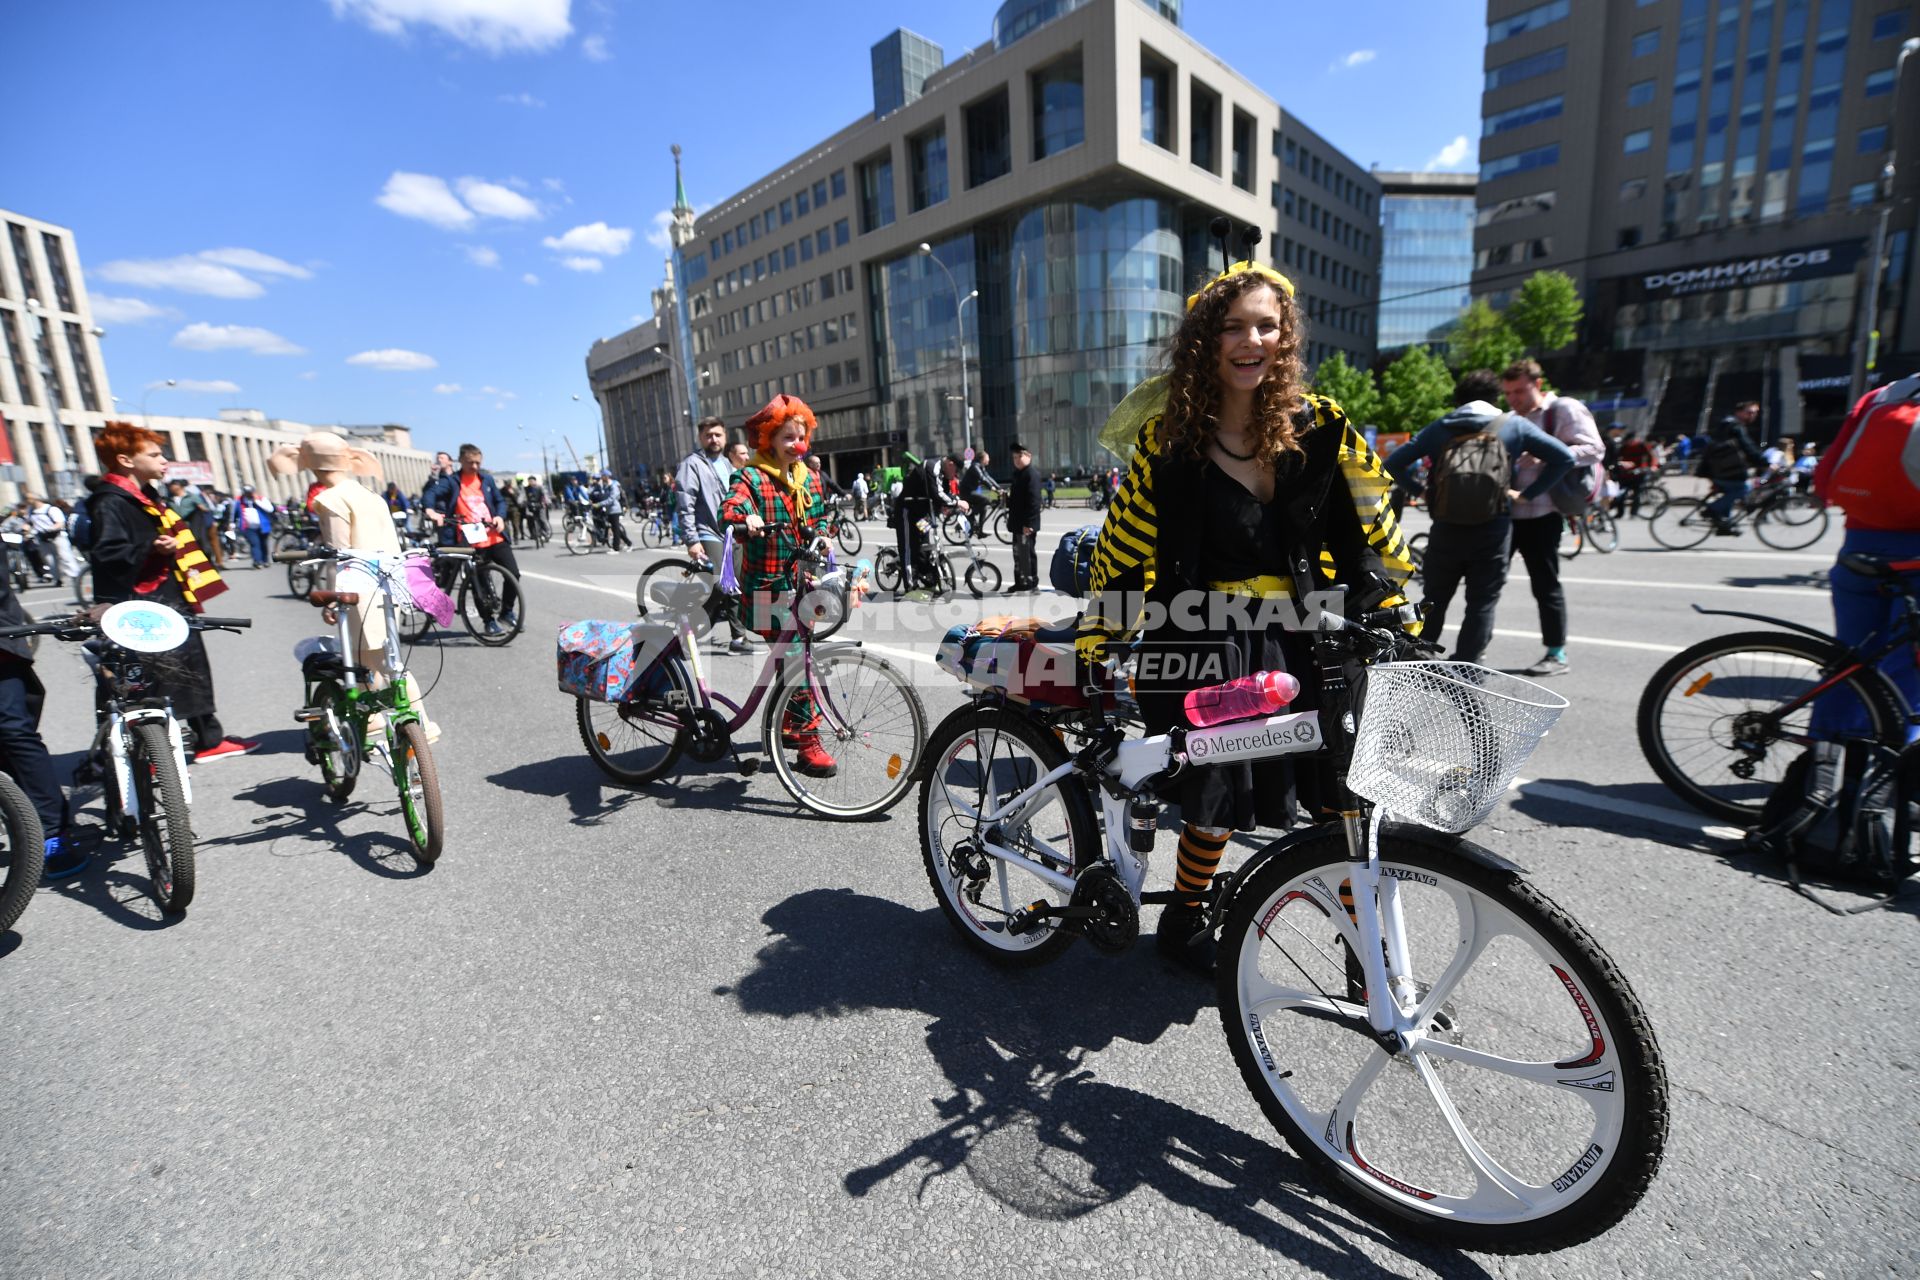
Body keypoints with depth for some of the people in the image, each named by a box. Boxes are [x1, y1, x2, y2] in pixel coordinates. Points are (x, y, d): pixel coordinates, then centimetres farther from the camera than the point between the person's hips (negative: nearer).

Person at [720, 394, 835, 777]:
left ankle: (787, 725, 35)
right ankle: (807, 744, -7)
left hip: (801, 581, 7)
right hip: (767, 585, -7)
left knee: (792, 657, 17)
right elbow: (730, 507, -24)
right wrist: (747, 517, -46)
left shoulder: (808, 479, 13)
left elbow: (820, 518, 23)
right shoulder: (752, 477, -6)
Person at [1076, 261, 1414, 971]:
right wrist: (1094, 647, -1)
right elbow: (1122, 550, 0)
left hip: (1301, 644, 2)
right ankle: (1183, 922, 32)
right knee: (1217, 802, 5)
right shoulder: (1168, 438, -2)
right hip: (1202, 646, -2)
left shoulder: (1321, 428, 2)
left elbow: (1370, 530, 7)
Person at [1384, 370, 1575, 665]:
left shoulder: (1439, 427, 9)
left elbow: (1393, 463, 5)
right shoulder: (1513, 425, 7)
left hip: (1446, 528, 1)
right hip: (1493, 529, -1)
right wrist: (1526, 494, 8)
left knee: (1434, 602, 13)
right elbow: (1564, 458, 5)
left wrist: (1419, 490, 9)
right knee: (1482, 604, 6)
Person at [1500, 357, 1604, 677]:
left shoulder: (1564, 410, -2)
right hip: (1505, 511, 7)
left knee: (1545, 584, -2)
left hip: (1541, 514, -7)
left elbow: (1593, 449, -11)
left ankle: (1557, 655, 9)